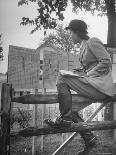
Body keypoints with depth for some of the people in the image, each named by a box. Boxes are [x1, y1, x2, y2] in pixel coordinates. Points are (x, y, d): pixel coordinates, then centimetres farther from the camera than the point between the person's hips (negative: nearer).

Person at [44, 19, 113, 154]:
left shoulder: (92, 42, -8)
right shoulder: (83, 46, 20)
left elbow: (106, 62, -16)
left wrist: (87, 74, -16)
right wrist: (81, 71, 8)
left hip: (100, 85, -10)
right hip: (91, 84, 10)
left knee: (62, 79, -19)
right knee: (71, 107, 5)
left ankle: (65, 118, -12)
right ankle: (89, 140, 11)